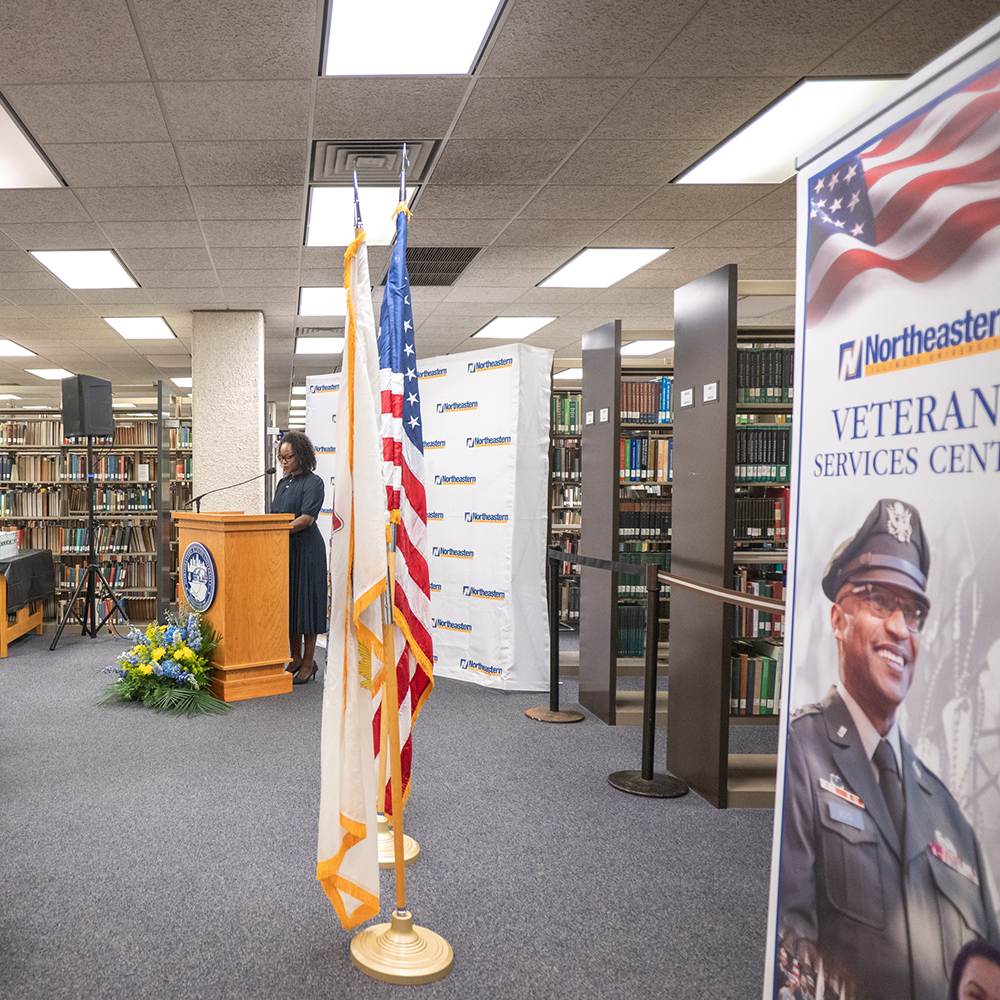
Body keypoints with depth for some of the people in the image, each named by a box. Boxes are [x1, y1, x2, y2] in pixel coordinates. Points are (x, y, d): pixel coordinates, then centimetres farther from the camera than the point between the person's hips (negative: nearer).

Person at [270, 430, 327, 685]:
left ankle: (308, 663, 6)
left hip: (306, 550, -8)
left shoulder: (313, 482, -8)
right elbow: (275, 514, 19)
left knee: (305, 603, -2)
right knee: (288, 604, 11)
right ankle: (295, 659, 21)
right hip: (284, 550, 8)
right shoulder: (283, 483, 15)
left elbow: (307, 519, -17)